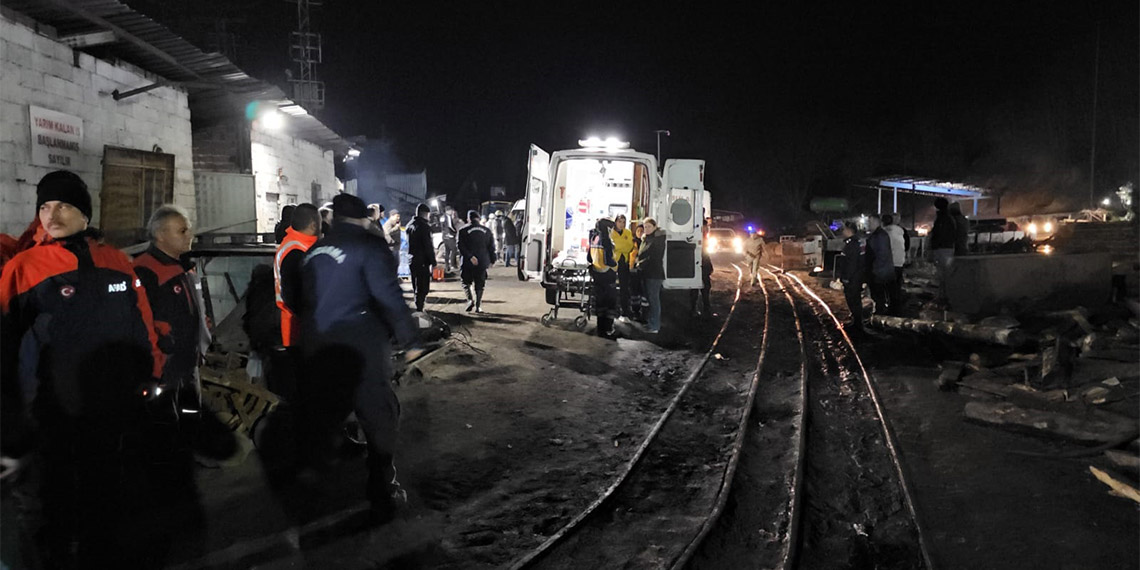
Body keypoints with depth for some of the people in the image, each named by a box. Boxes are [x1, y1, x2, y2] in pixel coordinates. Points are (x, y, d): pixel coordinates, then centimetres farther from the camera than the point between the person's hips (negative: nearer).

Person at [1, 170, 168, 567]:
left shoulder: (117, 262, 4)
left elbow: (144, 325, 10)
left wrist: (150, 377, 8)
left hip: (122, 413, 4)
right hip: (60, 417, -3)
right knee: (67, 506, 12)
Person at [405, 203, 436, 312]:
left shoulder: (409, 225, 11)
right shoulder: (424, 226, -15)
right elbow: (428, 246, -17)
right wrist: (433, 262, -13)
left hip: (411, 261, 8)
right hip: (422, 262, -8)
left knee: (416, 286, 18)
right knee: (423, 287, -3)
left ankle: (418, 306, 27)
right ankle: (419, 309, -5)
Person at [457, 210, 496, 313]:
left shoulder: (463, 231, -3)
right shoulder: (487, 231, 7)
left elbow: (461, 246, -14)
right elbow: (491, 247, 7)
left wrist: (470, 257, -18)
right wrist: (492, 260, 12)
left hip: (468, 262, -2)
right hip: (482, 262, 3)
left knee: (466, 282, 12)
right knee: (479, 285, 10)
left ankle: (470, 300, -10)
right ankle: (478, 306, 6)